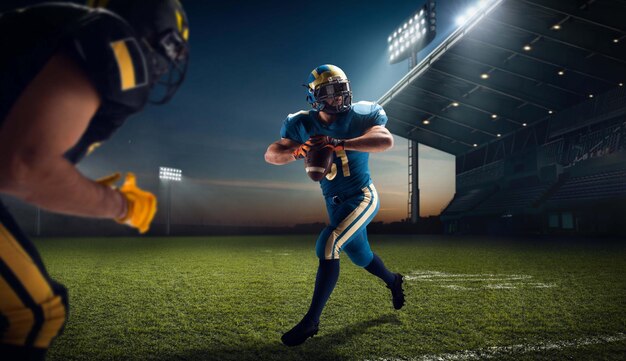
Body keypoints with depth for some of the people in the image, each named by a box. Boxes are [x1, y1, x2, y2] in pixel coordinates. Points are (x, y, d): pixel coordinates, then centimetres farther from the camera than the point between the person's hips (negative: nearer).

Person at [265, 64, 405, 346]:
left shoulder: (360, 115, -15)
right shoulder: (302, 124, -6)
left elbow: (386, 141, -34)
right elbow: (271, 155, -15)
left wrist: (339, 143, -45)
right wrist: (297, 151, -37)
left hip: (362, 197, -5)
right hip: (334, 202, 5)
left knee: (327, 247, -21)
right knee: (360, 255, 21)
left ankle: (311, 321, -8)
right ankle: (393, 281, 54)